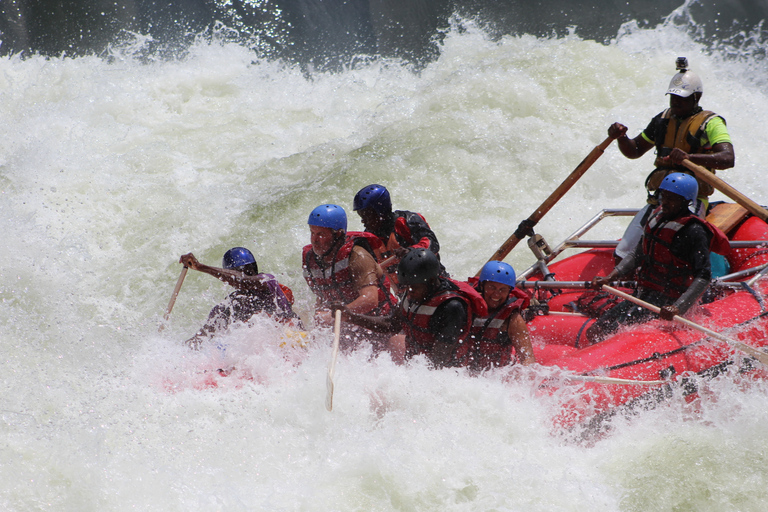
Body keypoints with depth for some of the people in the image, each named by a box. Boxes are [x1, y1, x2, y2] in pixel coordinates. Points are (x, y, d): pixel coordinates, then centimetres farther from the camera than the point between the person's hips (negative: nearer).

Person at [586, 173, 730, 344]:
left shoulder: (694, 232, -16)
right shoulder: (657, 217, 9)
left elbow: (703, 276, -21)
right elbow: (637, 255, 19)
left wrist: (678, 307, -33)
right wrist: (609, 278, 5)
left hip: (667, 301, -9)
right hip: (643, 295, 9)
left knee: (614, 333, -22)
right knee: (594, 332, 4)